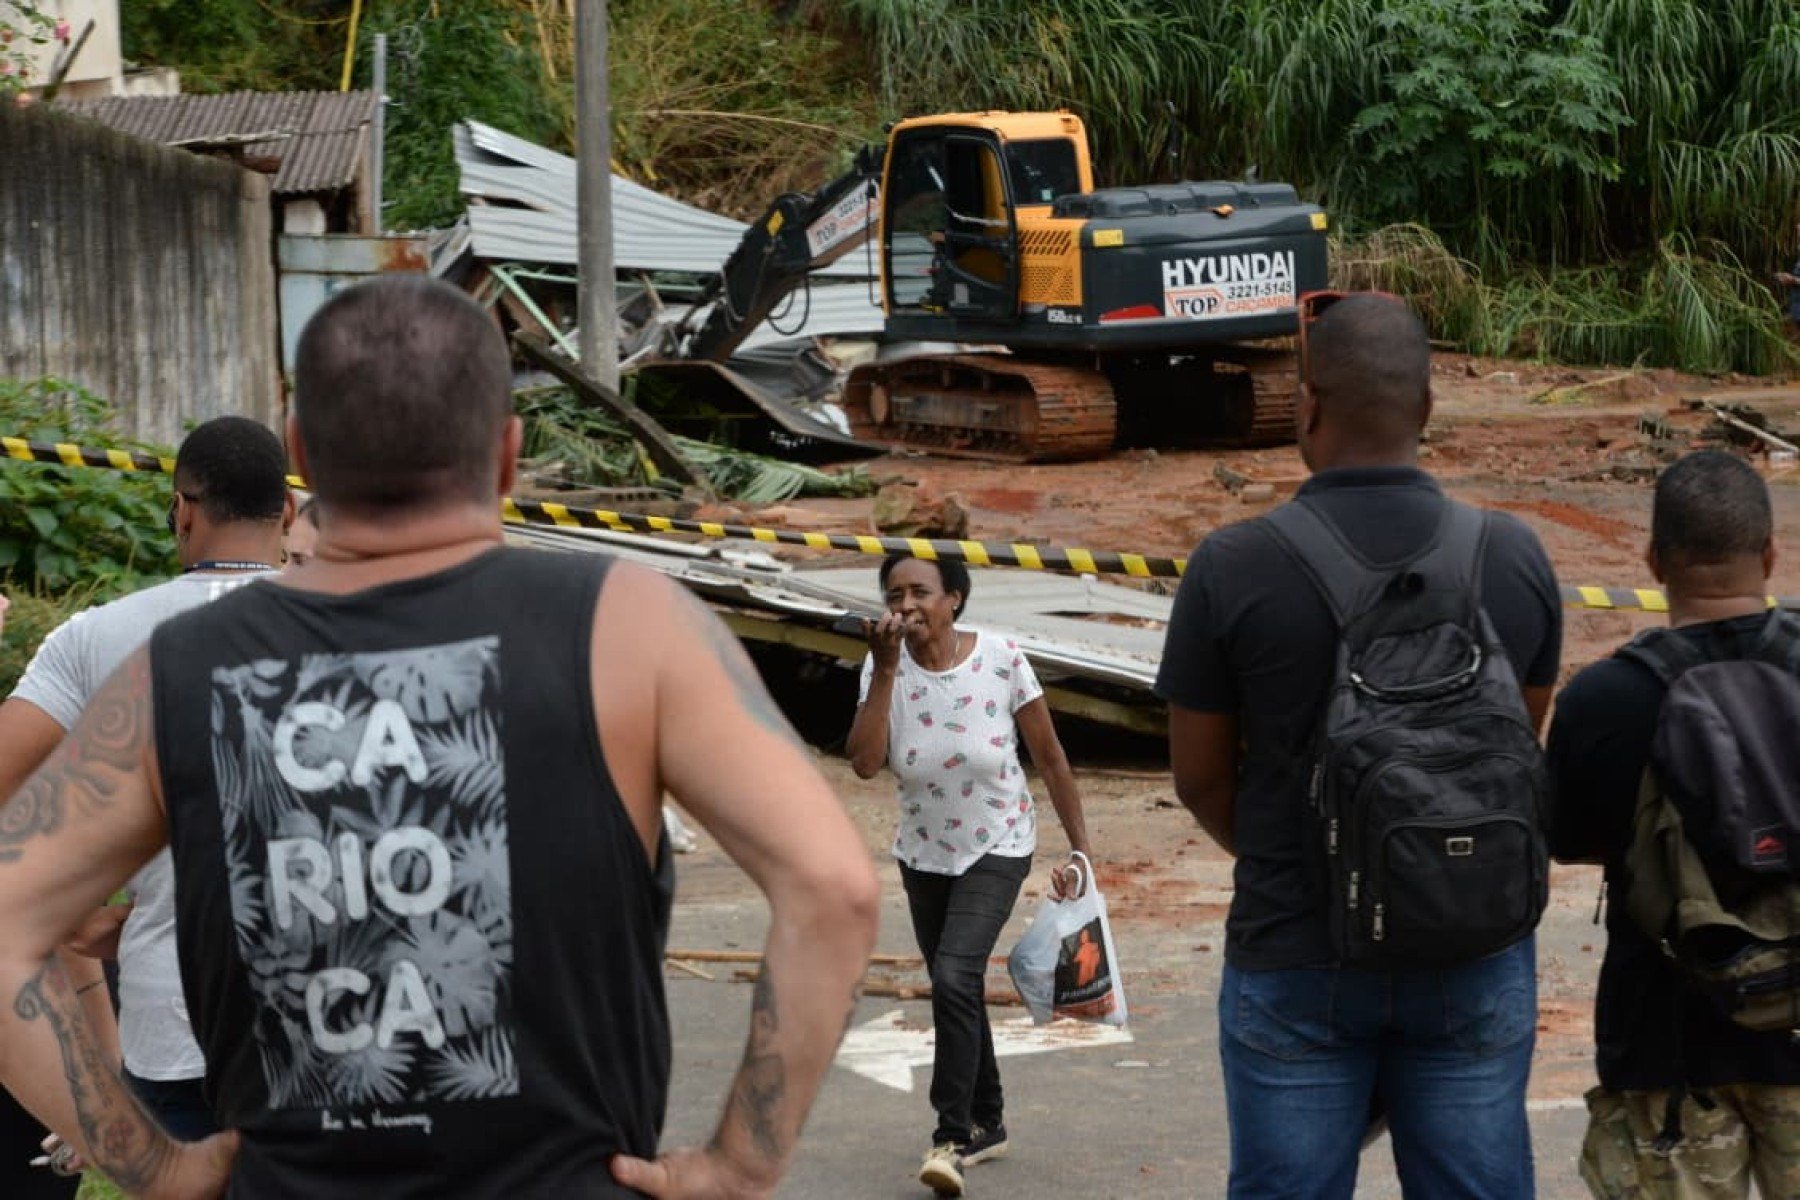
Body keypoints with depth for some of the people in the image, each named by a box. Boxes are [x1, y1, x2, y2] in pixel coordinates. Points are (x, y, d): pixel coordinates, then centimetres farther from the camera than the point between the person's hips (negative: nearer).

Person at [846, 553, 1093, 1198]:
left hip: (996, 848, -4)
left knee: (955, 979, -22)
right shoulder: (885, 666, -11)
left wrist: (1079, 849, -6)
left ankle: (952, 1137, -16)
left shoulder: (1002, 660, -18)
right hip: (924, 853, 4)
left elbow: (1051, 759, -9)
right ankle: (987, 1124, 33)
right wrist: (885, 670, -28)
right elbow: (865, 763, -25)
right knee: (956, 994, 15)